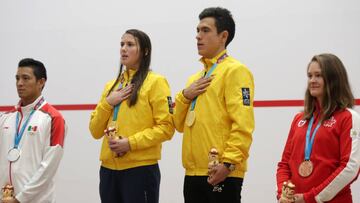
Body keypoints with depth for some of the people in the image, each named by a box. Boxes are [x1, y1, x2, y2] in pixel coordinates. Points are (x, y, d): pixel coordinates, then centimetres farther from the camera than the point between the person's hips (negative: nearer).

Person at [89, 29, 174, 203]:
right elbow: (95, 132, 13)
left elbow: (166, 127, -10)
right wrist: (107, 103, -2)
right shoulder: (111, 85, 16)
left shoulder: (155, 82, -3)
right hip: (108, 169, 6)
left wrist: (131, 143, -17)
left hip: (140, 168, -6)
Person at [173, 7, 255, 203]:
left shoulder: (235, 70, -6)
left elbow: (243, 125, -16)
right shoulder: (195, 78, 20)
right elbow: (180, 124, 19)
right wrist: (185, 96, 2)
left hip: (220, 173, -8)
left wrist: (229, 163, -23)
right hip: (193, 172, 8)